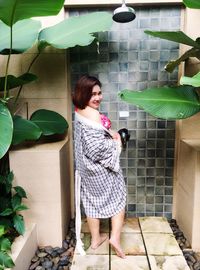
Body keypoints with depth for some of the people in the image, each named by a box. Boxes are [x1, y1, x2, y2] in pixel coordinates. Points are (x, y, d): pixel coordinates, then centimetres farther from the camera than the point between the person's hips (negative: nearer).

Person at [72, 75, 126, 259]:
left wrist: (111, 132, 2)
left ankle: (95, 239, 33)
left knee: (92, 200, 18)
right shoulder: (93, 114, -26)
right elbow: (96, 148, -29)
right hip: (101, 167, -8)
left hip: (86, 166, 8)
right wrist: (116, 143, -13)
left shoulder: (79, 112, 4)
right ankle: (115, 237, 12)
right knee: (118, 196, 14)